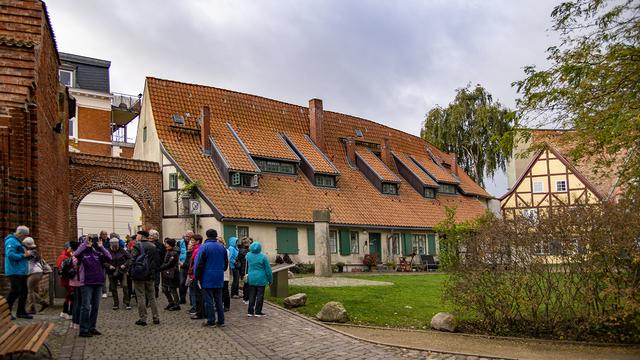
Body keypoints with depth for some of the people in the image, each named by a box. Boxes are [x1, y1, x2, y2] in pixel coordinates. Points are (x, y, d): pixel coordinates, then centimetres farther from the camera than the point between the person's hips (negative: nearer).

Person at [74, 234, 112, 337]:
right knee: (86, 307, -4)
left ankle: (92, 327, 21)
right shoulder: (82, 252, -1)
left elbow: (109, 258, -4)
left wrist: (101, 247, -9)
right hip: (87, 283, -5)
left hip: (98, 283, 5)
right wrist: (85, 244, -18)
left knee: (95, 306, 11)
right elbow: (76, 254, -24)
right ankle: (83, 330, 3)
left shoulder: (97, 252, 9)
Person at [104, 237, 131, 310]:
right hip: (112, 272, 1)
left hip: (122, 271, -1)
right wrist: (109, 266, -17)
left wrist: (125, 264, -9)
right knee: (113, 288, 8)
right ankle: (116, 304, 22)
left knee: (125, 286, -9)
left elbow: (129, 258, 6)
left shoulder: (122, 250, -1)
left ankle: (127, 303, 0)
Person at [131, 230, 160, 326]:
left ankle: (143, 318, 1)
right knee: (151, 296, 12)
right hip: (150, 275, 5)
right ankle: (156, 318, 12)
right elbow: (157, 261, 11)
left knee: (140, 297, 1)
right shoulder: (153, 246, 9)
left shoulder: (137, 245, -9)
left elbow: (133, 260, -15)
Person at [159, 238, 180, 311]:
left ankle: (176, 305, 10)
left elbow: (169, 264, -19)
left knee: (173, 289, -1)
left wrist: (160, 268, -16)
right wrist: (161, 268, 2)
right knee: (165, 289, 13)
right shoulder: (168, 251, 11)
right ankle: (171, 303, 27)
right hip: (167, 273, 9)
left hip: (172, 274, -9)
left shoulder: (174, 253, -16)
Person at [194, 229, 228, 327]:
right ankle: (221, 321, 14)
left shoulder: (204, 247, -11)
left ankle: (211, 321, 5)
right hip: (219, 278, 5)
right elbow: (226, 263, 12)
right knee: (218, 300, 12)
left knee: (208, 300, 2)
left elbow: (199, 264, -12)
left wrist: (198, 277, -4)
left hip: (207, 278, -5)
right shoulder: (222, 247, 5)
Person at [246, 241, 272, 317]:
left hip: (251, 279, 4)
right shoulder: (263, 257, -12)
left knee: (252, 295, 12)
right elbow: (268, 269, -7)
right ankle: (258, 312, 6)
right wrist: (270, 280, 3)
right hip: (261, 279, -4)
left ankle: (250, 311, 14)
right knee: (260, 296, 4)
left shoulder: (248, 255, -3)